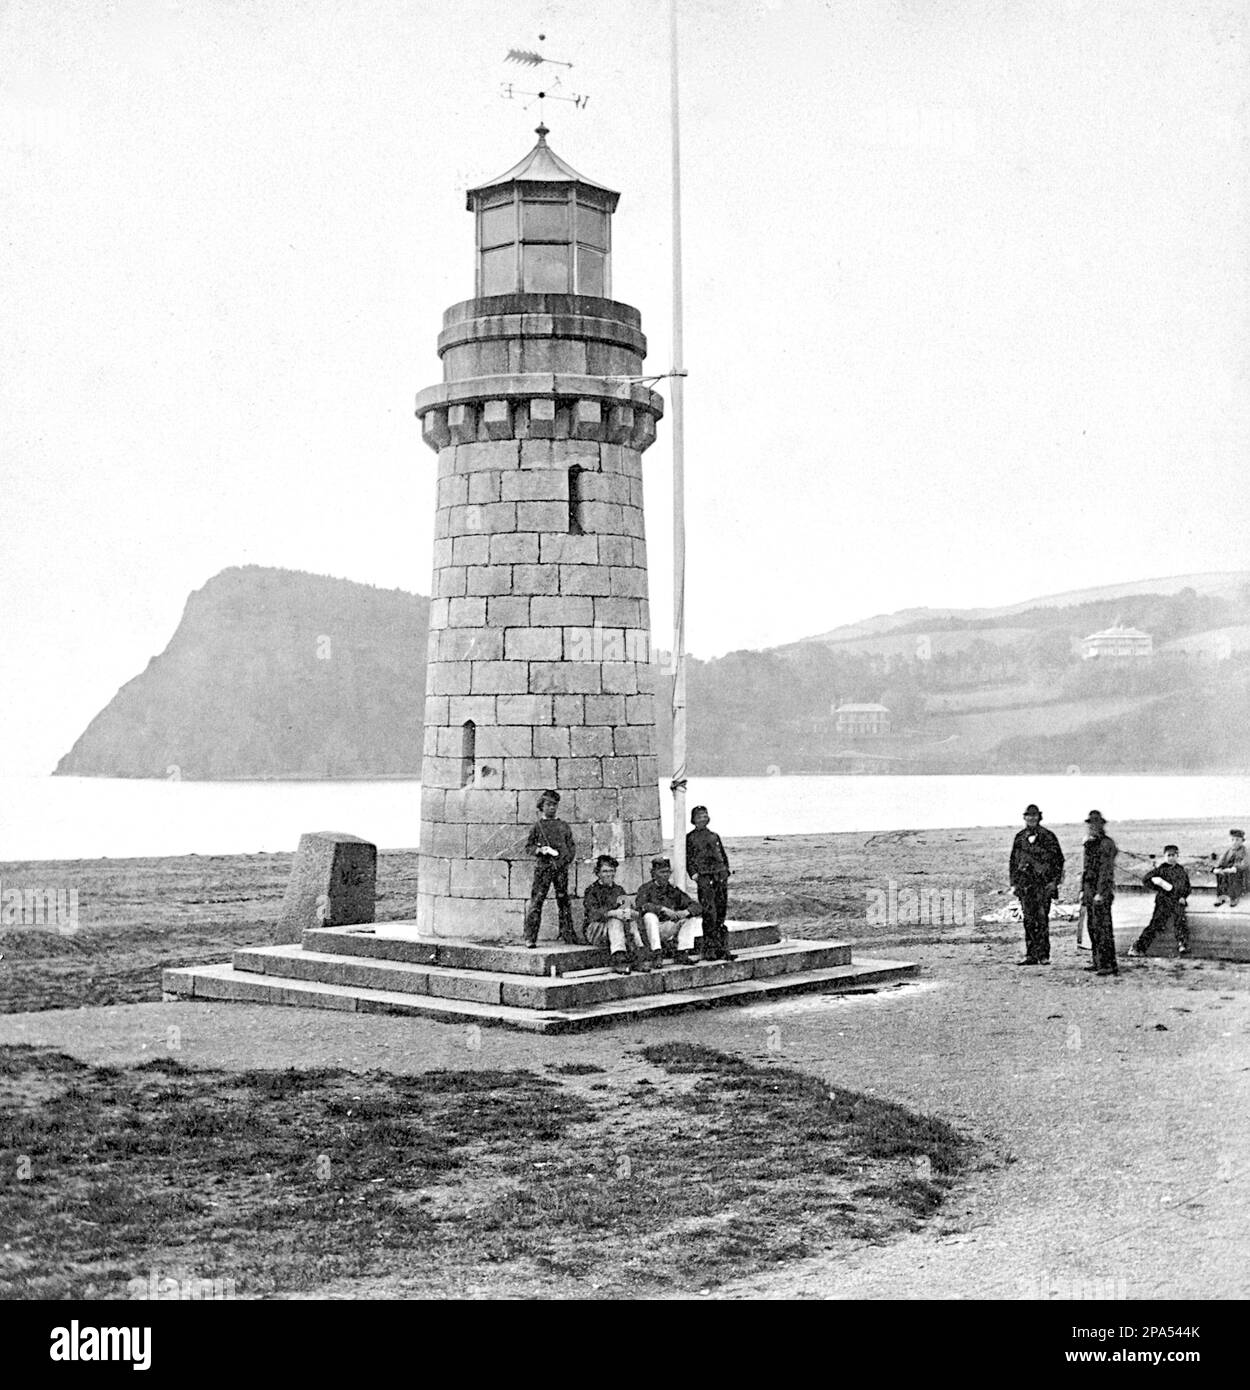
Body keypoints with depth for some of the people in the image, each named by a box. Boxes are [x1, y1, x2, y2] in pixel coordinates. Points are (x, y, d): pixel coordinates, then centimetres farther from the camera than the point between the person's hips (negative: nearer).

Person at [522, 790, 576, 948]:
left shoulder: (563, 825, 15)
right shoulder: (538, 825, 8)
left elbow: (572, 846, 16)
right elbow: (528, 847, 7)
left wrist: (567, 858, -2)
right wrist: (539, 850, -12)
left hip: (561, 867, 3)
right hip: (543, 867, -3)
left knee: (564, 901, 4)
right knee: (537, 900, -8)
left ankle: (567, 935, 12)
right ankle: (530, 937, -7)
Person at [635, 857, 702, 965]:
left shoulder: (673, 890, 7)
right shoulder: (646, 889, -4)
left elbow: (697, 907, 1)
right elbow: (641, 905, -27)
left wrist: (685, 912, -21)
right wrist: (663, 909, -34)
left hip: (668, 930, 4)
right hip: (651, 929, -4)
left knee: (689, 918, -10)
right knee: (649, 915, -32)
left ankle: (682, 952, -14)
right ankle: (656, 953, -32)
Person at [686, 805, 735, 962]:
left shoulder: (714, 836, 19)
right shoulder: (690, 837, 6)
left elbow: (723, 855, 21)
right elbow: (688, 859, 1)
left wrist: (727, 869, 8)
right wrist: (695, 874, -10)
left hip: (721, 876, 5)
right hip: (704, 877, -5)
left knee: (722, 912, 4)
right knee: (709, 915, -11)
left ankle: (723, 949, 7)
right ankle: (709, 951, -8)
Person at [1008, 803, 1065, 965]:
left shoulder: (1048, 836, 1)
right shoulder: (1019, 837, 12)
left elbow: (1058, 859, 2)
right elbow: (1013, 861, 17)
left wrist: (1055, 880, -7)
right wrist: (1013, 883, 10)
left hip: (1043, 883, -4)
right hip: (1025, 883, 4)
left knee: (1042, 919, -7)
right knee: (1029, 920, 4)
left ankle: (1043, 955, -4)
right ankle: (1030, 955, 7)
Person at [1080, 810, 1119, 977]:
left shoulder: (1107, 844, -11)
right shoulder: (1090, 844, 17)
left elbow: (1106, 870, -16)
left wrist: (1100, 893, -20)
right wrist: (1083, 890, 20)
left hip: (1102, 890, -9)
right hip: (1090, 890, 9)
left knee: (1103, 927, -11)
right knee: (1092, 926, 11)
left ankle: (1109, 965, -12)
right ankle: (1098, 962, 18)